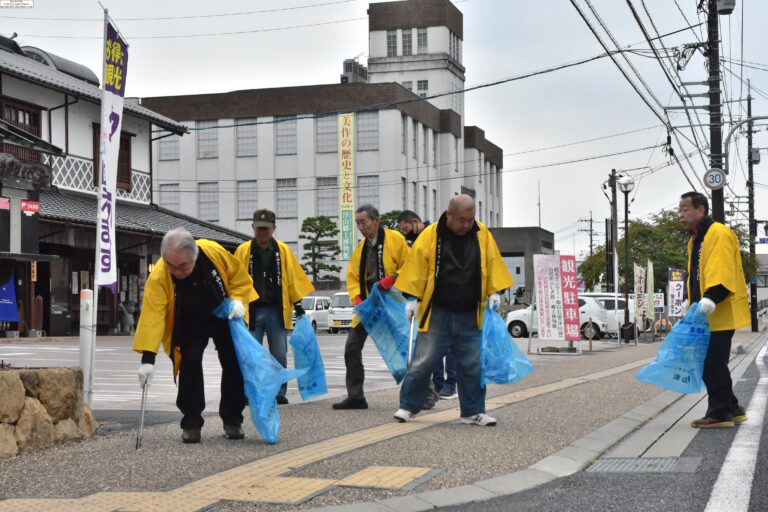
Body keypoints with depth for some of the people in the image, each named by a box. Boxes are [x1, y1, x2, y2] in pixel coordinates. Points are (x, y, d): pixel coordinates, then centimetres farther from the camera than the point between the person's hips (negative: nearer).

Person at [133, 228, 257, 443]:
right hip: (189, 326, -1)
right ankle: (191, 423, -1)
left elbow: (240, 277, -11)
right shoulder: (158, 276, -32)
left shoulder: (214, 252, -29)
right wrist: (148, 358, -43)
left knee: (235, 366, 2)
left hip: (225, 318, 2)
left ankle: (232, 421, 19)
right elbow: (152, 316, -37)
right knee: (189, 365, -16)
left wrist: (238, 300, -26)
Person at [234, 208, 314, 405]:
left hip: (277, 310, 1)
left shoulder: (283, 250, 8)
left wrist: (297, 303, 6)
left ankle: (279, 392, 12)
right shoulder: (243, 251, 3)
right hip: (251, 310, -1)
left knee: (279, 354, 3)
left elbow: (293, 278, 10)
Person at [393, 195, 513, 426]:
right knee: (423, 361, -1)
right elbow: (417, 268, -5)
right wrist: (413, 299, -8)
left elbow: (492, 265, 10)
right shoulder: (430, 236, -7)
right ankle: (408, 406, 12)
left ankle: (473, 412, 16)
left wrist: (493, 293, 2)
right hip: (437, 313, -3)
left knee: (472, 365, 6)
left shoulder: (482, 235, 3)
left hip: (469, 315, 3)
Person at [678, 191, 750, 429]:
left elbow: (722, 271, -24)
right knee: (709, 364, 12)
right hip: (704, 316, 10)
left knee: (713, 364, -7)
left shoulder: (719, 234, -13)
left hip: (720, 313, -10)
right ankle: (732, 409, 21)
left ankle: (719, 413, 0)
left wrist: (711, 299, -33)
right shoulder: (695, 240, 19)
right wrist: (691, 301, 16)